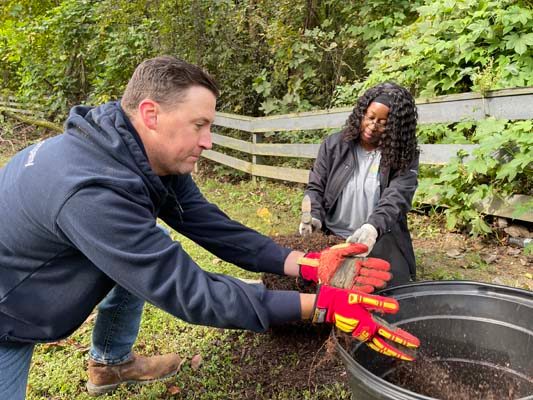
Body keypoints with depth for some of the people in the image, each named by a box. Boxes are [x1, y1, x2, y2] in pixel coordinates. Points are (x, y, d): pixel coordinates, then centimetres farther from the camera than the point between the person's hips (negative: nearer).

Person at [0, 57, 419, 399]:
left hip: (51, 275, 8)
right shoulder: (93, 193, -38)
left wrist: (306, 264, -20)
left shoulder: (153, 158, -11)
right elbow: (190, 293, -36)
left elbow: (211, 225, -12)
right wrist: (319, 305, -35)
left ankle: (113, 362, 23)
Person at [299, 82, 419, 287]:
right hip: (330, 239, 1)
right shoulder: (334, 145, 5)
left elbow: (395, 199, -18)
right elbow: (315, 187, 8)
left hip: (380, 243, 0)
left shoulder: (404, 157, -1)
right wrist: (314, 217, -15)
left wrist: (373, 227, -39)